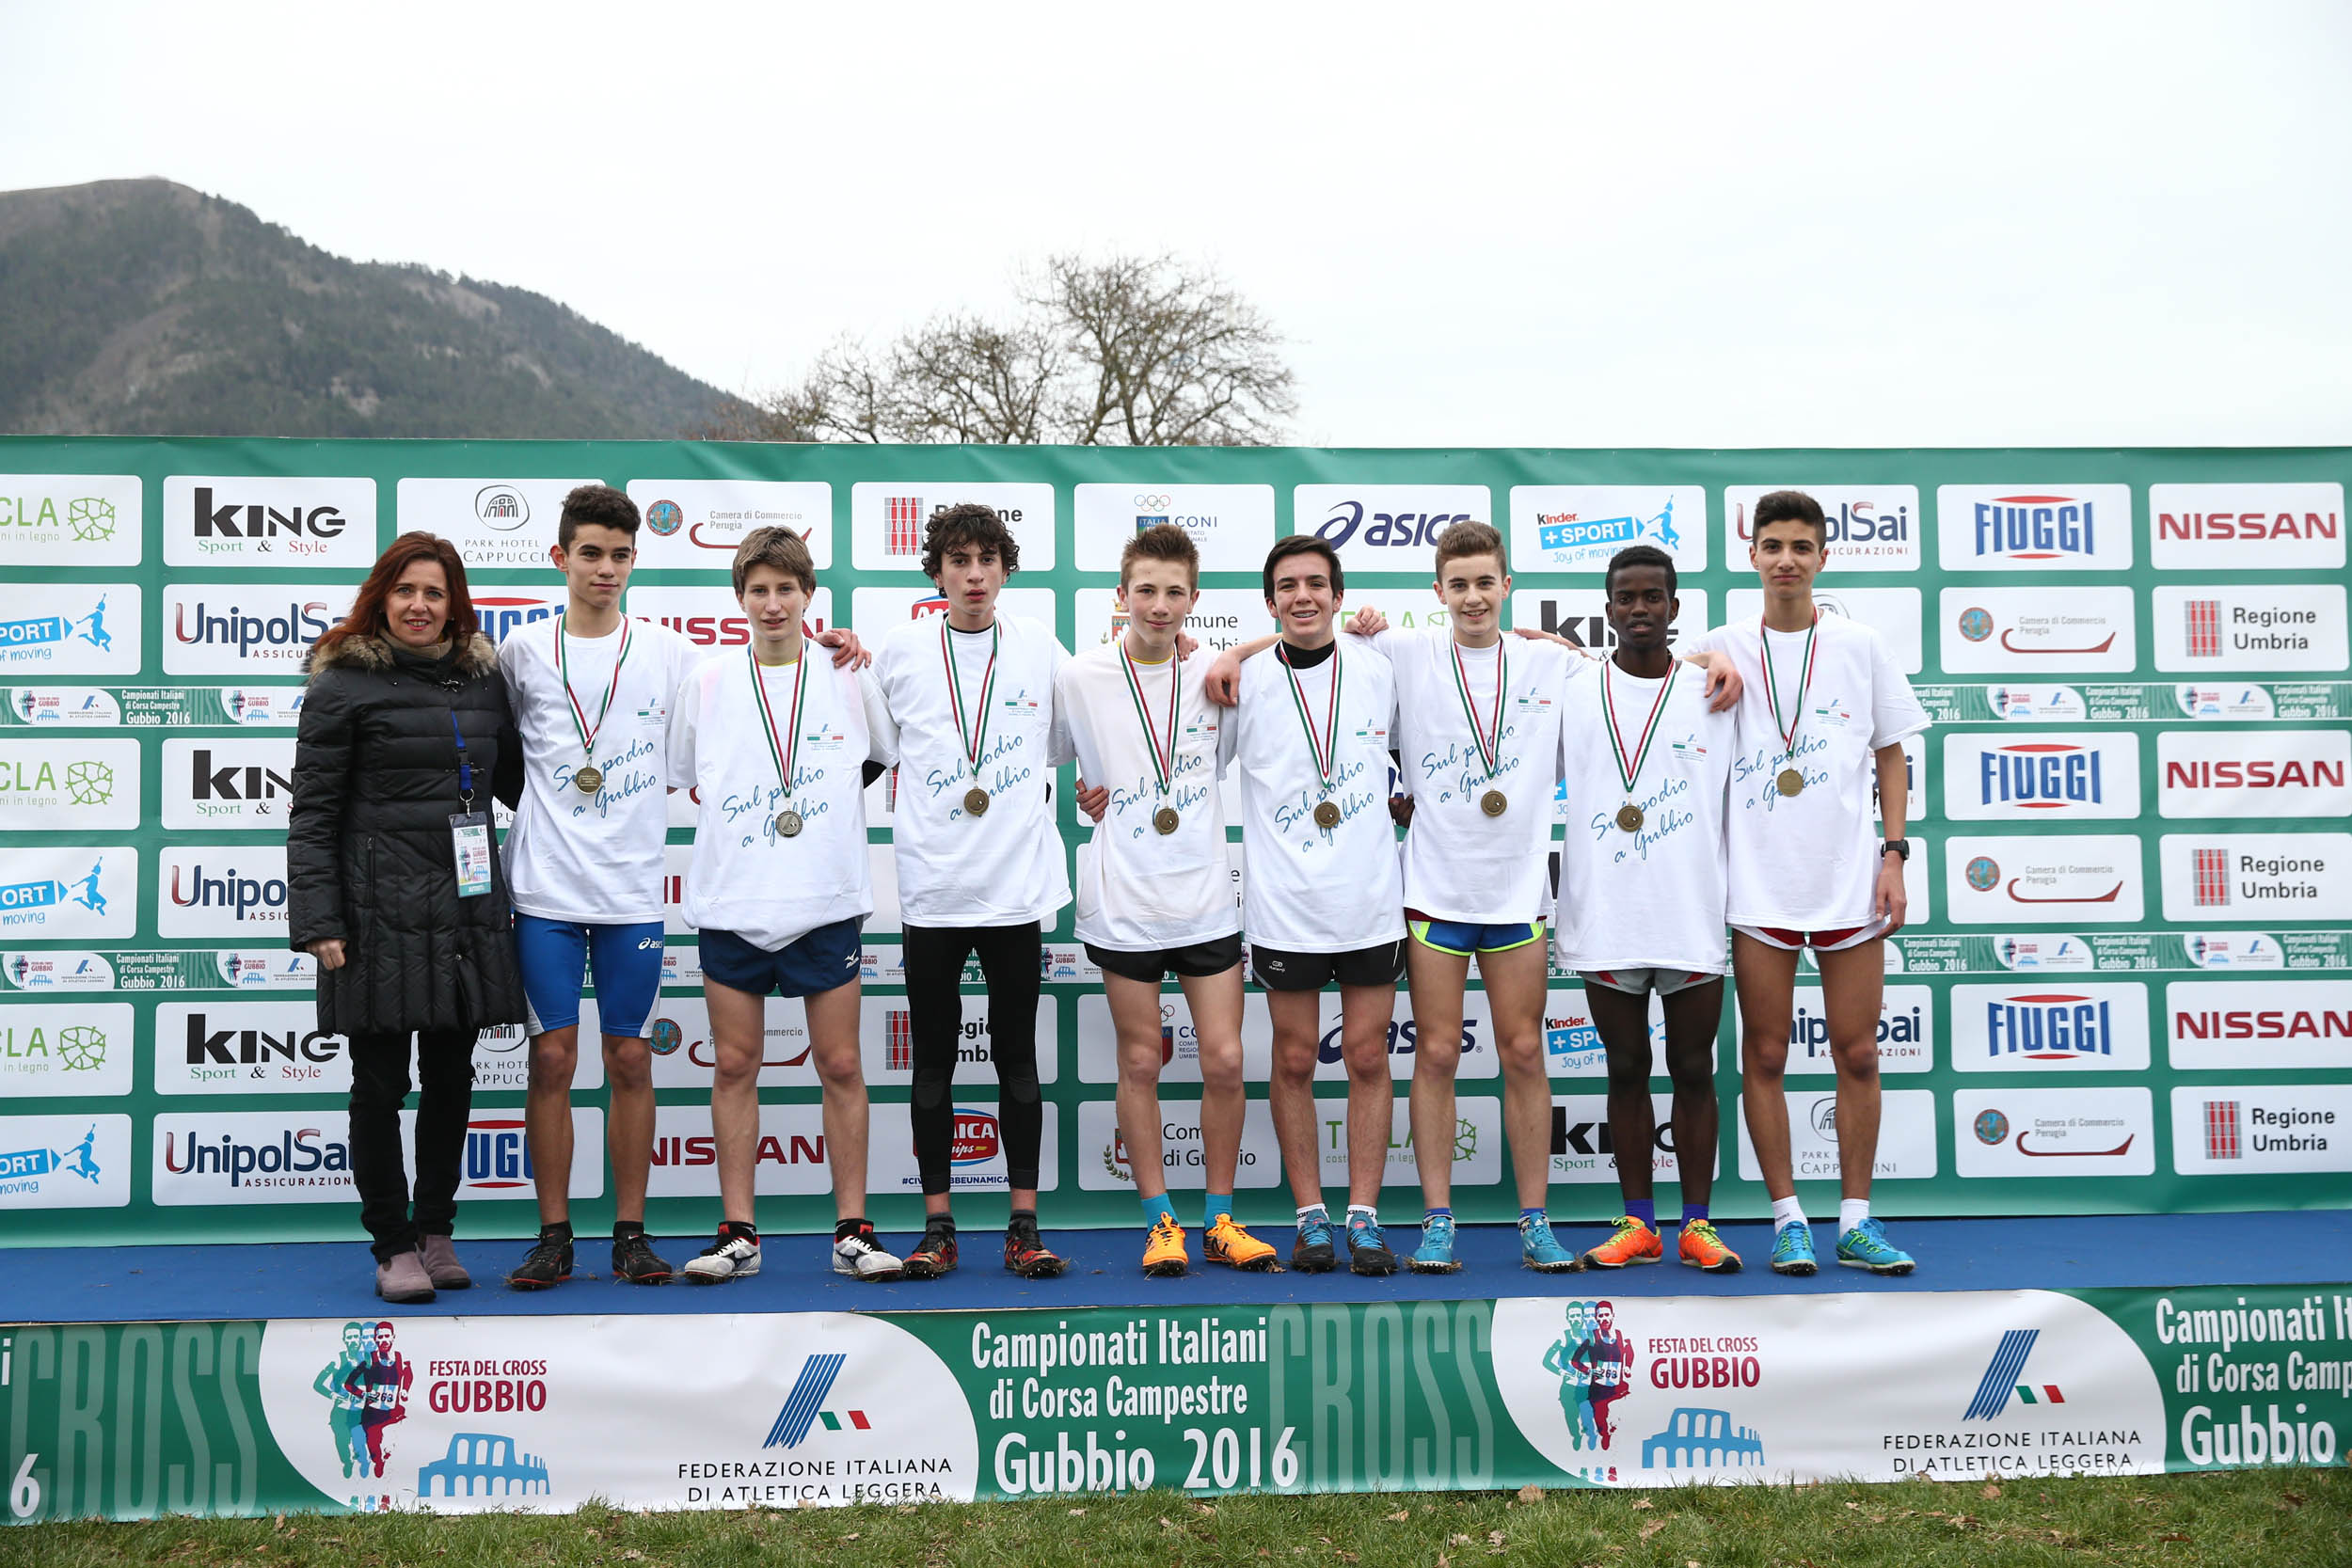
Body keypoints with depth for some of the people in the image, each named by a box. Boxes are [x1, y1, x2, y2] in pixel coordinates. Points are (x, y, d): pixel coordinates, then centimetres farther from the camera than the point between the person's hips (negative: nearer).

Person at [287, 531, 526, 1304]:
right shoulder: (344, 683, -3)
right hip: (381, 914, -5)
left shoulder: (483, 677, 11)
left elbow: (515, 780, 23)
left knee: (452, 1079, 11)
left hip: (467, 912, 5)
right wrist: (318, 922, -12)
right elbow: (312, 813, -5)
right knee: (381, 1085, 3)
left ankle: (435, 1231, 25)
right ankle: (393, 1246, 15)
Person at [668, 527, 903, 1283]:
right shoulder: (707, 683, 5)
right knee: (735, 1066, 5)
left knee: (841, 1066, 2)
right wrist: (737, 820, 5)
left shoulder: (849, 676, 3)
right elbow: (676, 773, 15)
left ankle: (852, 1230, 10)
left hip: (828, 903, -1)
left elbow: (887, 755, 16)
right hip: (730, 902, 1)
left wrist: (827, 806, 7)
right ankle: (738, 1232, 13)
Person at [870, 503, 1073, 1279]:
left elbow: (1071, 744, 16)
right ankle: (937, 1226, 16)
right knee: (933, 1060, 6)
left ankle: (1025, 1225, 13)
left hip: (1017, 884, 0)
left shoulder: (1042, 649, 4)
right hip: (931, 885, 0)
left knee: (1017, 1055, 6)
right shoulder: (898, 652, 4)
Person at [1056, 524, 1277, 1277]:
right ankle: (1161, 1222, 18)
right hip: (1123, 904, -1)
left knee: (1225, 1061, 1)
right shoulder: (1078, 678, -2)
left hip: (1207, 898, 2)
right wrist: (1083, 797, -1)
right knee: (1140, 1062, 6)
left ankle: (1219, 1220, 17)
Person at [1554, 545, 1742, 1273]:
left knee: (1693, 1071, 6)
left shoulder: (1715, 695, 6)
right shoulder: (1570, 695, 5)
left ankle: (1697, 1225, 15)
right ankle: (1638, 1224, 18)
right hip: (1603, 919, 0)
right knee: (1626, 1072, 9)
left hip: (1694, 919, 0)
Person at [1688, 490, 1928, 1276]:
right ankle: (1788, 1220, 13)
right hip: (1758, 886, -1)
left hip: (1850, 882, 1)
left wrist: (1894, 855, 2)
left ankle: (1856, 1221, 14)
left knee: (1857, 1055, 3)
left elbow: (1891, 757, 9)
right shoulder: (1719, 650, 4)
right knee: (1765, 1056, 2)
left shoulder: (1861, 646, 6)